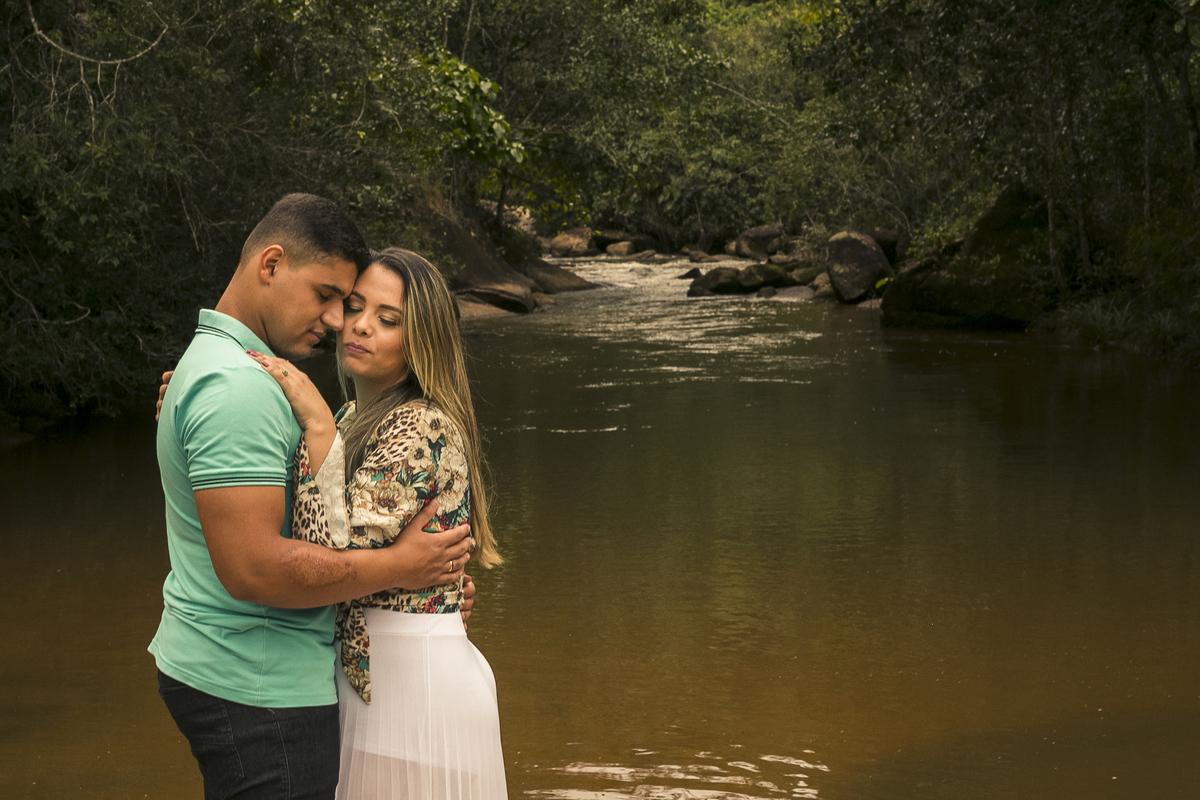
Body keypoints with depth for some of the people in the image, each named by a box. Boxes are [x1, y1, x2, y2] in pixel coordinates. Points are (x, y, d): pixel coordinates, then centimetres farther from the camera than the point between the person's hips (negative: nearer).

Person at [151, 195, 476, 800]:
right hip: (258, 691, -10)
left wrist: (423, 594, 11)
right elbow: (253, 568, -28)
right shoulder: (238, 388, -21)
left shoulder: (217, 361, 15)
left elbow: (293, 526, 19)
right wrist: (397, 568, -17)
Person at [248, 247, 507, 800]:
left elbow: (334, 555, -28)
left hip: (415, 679, -9)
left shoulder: (420, 427, -19)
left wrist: (318, 425, -27)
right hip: (366, 673, 9)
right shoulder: (355, 419, 10)